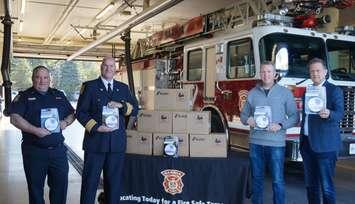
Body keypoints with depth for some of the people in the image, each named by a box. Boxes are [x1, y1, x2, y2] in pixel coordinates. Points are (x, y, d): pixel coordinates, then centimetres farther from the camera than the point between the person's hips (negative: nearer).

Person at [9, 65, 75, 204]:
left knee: (61, 185, 7)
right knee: (35, 187, 9)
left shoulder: (59, 95, 12)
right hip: (34, 151, -3)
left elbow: (71, 114, 17)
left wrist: (66, 122, -5)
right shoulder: (24, 96, 1)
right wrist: (35, 130, -20)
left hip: (58, 150, 3)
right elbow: (15, 118, -10)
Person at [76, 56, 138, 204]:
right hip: (95, 141, -3)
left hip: (117, 142, 3)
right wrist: (96, 127, -13)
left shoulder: (123, 88, 13)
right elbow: (80, 112, -1)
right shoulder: (89, 86, 3)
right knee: (90, 181, 4)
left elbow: (135, 109, 9)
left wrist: (121, 105, -11)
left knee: (114, 181, 10)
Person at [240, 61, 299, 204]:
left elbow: (294, 117, 3)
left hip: (276, 143, -2)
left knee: (277, 180, 0)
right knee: (257, 179, 12)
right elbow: (243, 114, 16)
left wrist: (280, 126, -13)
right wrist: (247, 120, -7)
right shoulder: (252, 93, 9)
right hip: (256, 142, 3)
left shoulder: (285, 93, 3)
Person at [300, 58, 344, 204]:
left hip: (325, 146, -6)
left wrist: (328, 114, -38)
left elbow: (340, 114, -16)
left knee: (326, 186, -4)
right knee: (310, 184, 14)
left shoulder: (334, 90, -4)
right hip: (307, 143, 7)